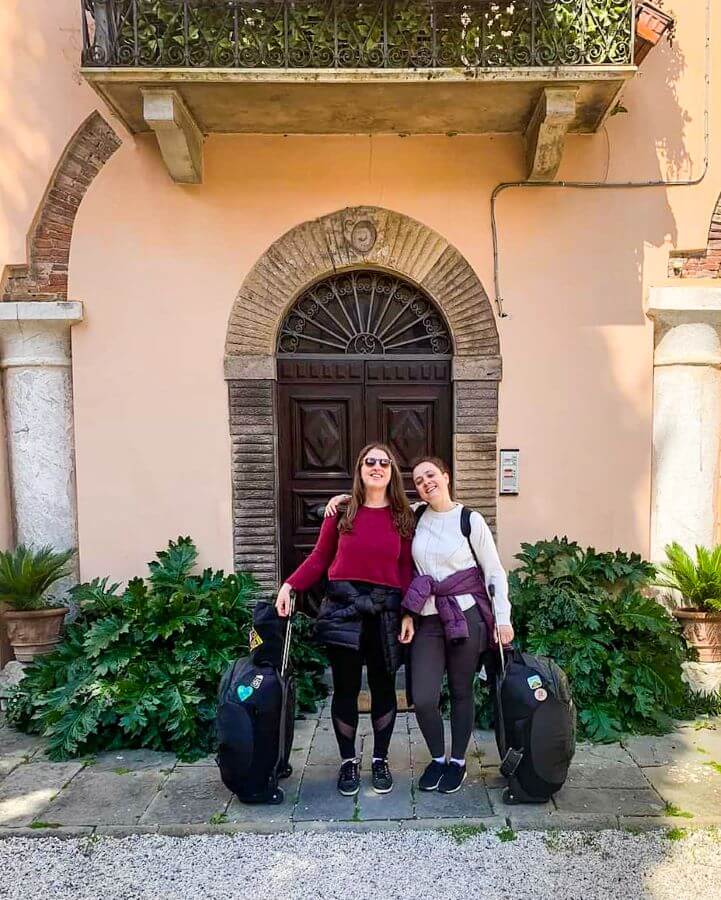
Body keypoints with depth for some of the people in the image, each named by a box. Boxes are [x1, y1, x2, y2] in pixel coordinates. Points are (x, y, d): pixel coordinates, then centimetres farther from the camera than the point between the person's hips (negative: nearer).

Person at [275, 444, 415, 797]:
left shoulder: (403, 516, 3)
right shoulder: (341, 511, 1)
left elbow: (407, 570, 2)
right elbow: (319, 558, 1)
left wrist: (409, 614, -4)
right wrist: (289, 586, -10)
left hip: (386, 612, 1)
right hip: (343, 608, -1)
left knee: (383, 687, 11)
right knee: (345, 688, 8)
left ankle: (380, 760, 31)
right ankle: (348, 761, 27)